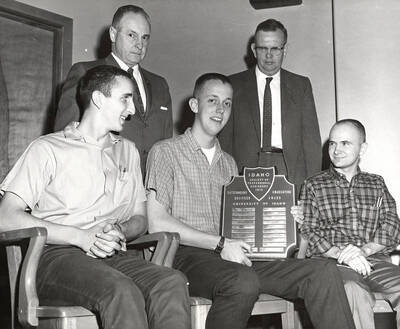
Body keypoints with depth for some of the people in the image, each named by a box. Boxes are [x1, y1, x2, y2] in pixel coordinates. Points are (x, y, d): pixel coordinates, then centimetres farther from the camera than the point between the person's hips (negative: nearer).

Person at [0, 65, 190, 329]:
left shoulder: (128, 151, 24)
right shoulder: (49, 149, 6)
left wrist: (120, 231, -2)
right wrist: (81, 237, -12)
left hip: (114, 257, 5)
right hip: (57, 256, -4)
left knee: (173, 281, -28)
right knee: (121, 290, -36)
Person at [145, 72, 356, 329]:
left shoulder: (229, 163, 25)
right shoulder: (166, 152, 4)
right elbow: (157, 223, -8)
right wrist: (220, 244, -13)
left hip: (233, 256, 6)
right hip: (189, 256, -5)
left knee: (324, 272, -15)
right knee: (243, 282, -38)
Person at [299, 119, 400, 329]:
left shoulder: (376, 184, 21)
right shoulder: (313, 186, 14)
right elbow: (308, 232, 4)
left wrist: (364, 250, -10)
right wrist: (340, 254, -15)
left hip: (375, 260, 3)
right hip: (330, 262, -2)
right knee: (354, 292, -37)